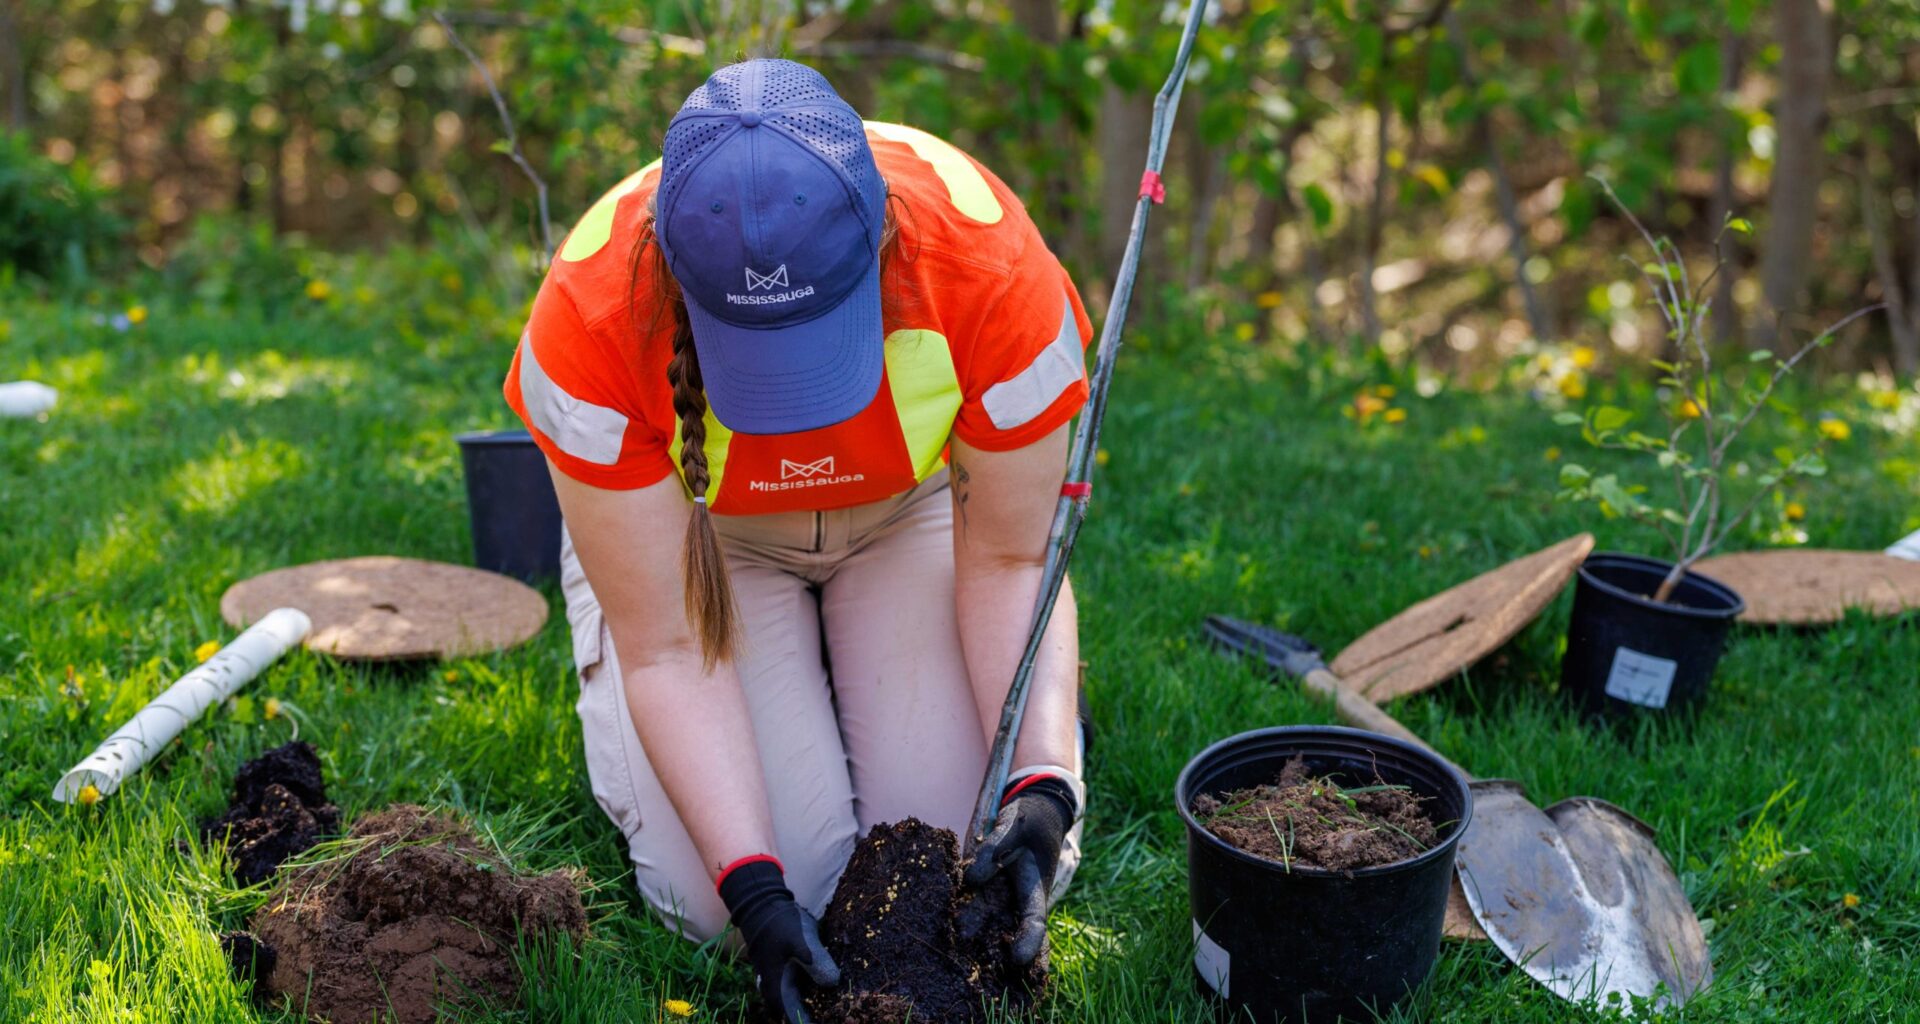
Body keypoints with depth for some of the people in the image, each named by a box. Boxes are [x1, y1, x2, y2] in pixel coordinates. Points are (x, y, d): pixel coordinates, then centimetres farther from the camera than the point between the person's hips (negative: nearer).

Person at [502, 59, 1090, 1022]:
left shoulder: (989, 265, -35)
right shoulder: (592, 315, -36)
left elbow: (1008, 562, -20)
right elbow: (669, 648, -27)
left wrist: (1042, 782, -33)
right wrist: (752, 885, -34)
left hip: (911, 510, 1)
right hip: (698, 530, 0)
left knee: (1003, 864, -12)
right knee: (711, 899, -14)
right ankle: (603, 681, 15)